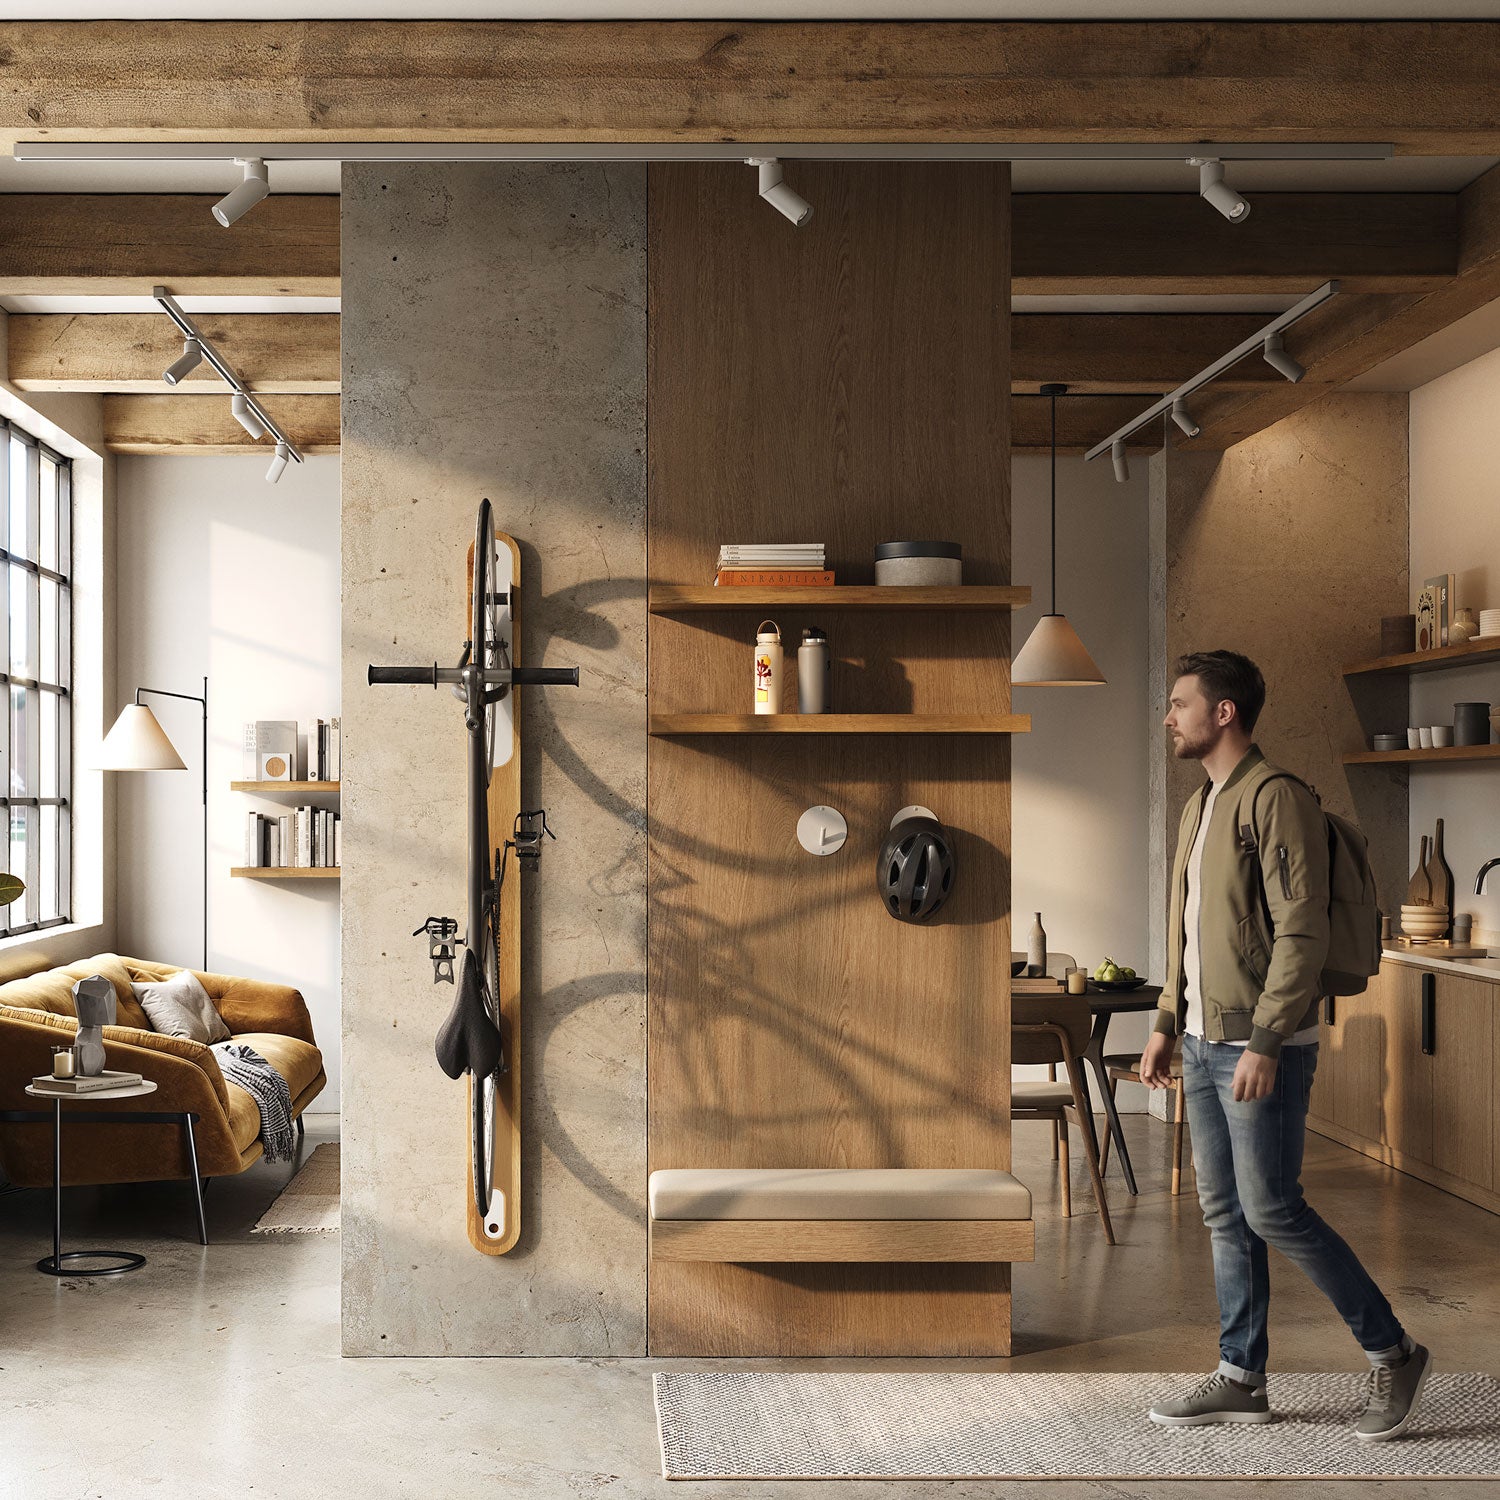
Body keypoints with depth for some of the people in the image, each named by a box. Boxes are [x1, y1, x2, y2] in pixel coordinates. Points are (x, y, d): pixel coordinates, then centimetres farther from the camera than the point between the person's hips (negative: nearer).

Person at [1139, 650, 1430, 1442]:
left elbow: (1302, 933, -20)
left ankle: (1393, 1354, 10)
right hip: (1205, 1047, 9)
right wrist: (1167, 1026, 17)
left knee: (1271, 1210, -5)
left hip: (1262, 1049, -9)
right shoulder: (1198, 807, 14)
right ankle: (1241, 1377, 20)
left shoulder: (1277, 799, -15)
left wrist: (1263, 1043, -23)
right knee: (1223, 1212, 11)